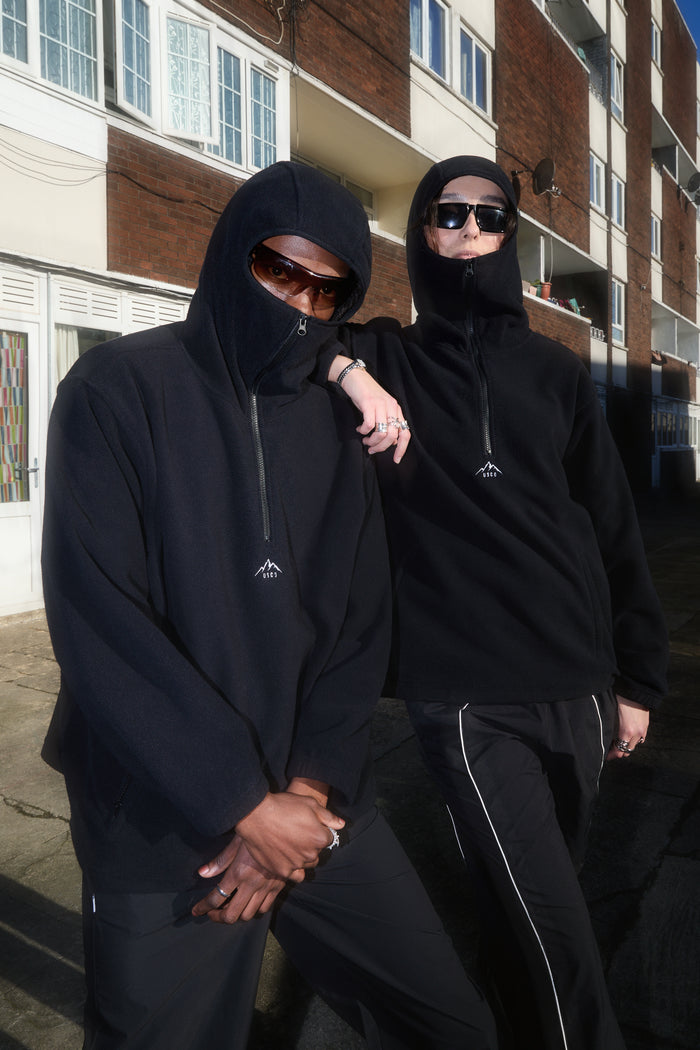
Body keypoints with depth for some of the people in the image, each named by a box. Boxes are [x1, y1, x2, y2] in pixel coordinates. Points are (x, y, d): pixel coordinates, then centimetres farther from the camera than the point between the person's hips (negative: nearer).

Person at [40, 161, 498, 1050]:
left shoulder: (336, 424, 6)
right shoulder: (117, 393, -8)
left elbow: (361, 621, 2)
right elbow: (97, 626, -17)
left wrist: (308, 788, -9)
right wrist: (247, 808, -16)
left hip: (316, 804, 5)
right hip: (161, 836, -4)